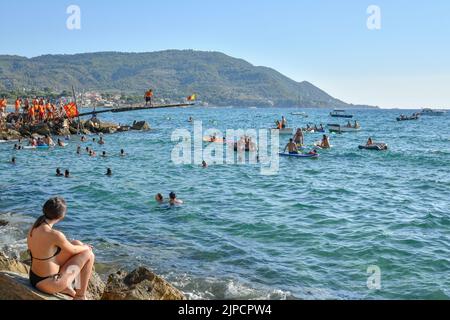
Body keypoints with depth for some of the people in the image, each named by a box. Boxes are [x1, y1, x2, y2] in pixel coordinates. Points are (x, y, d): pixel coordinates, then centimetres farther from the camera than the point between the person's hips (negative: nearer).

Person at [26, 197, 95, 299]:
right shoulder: (56, 235, -28)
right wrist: (85, 247, 14)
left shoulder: (33, 227, -4)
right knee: (88, 254, 8)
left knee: (77, 243, 16)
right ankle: (80, 296, 20)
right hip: (49, 284, -7)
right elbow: (72, 250, -9)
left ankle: (66, 287, 27)